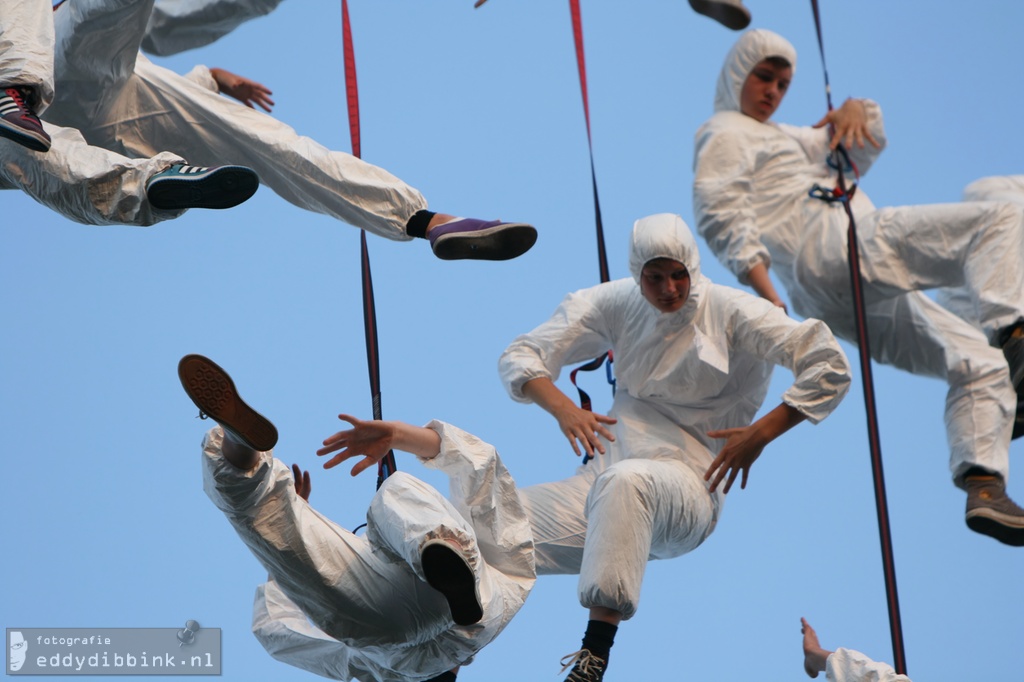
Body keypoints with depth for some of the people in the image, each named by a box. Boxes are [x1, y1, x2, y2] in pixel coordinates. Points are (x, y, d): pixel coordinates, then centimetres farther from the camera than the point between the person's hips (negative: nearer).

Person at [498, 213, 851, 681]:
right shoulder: (616, 304, 8)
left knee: (624, 481, -42)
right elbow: (520, 356, 6)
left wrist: (761, 433, -13)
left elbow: (830, 369, -8)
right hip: (603, 481, 4)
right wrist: (562, 407, -14)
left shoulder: (730, 313, -3)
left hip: (687, 489, -4)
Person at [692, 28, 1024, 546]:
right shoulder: (725, 134, 8)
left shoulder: (782, 137, 36)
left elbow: (865, 152, 34)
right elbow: (720, 213, -9)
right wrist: (766, 293, -22)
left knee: (980, 362, 3)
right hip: (839, 253, -9)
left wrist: (858, 110, 10)